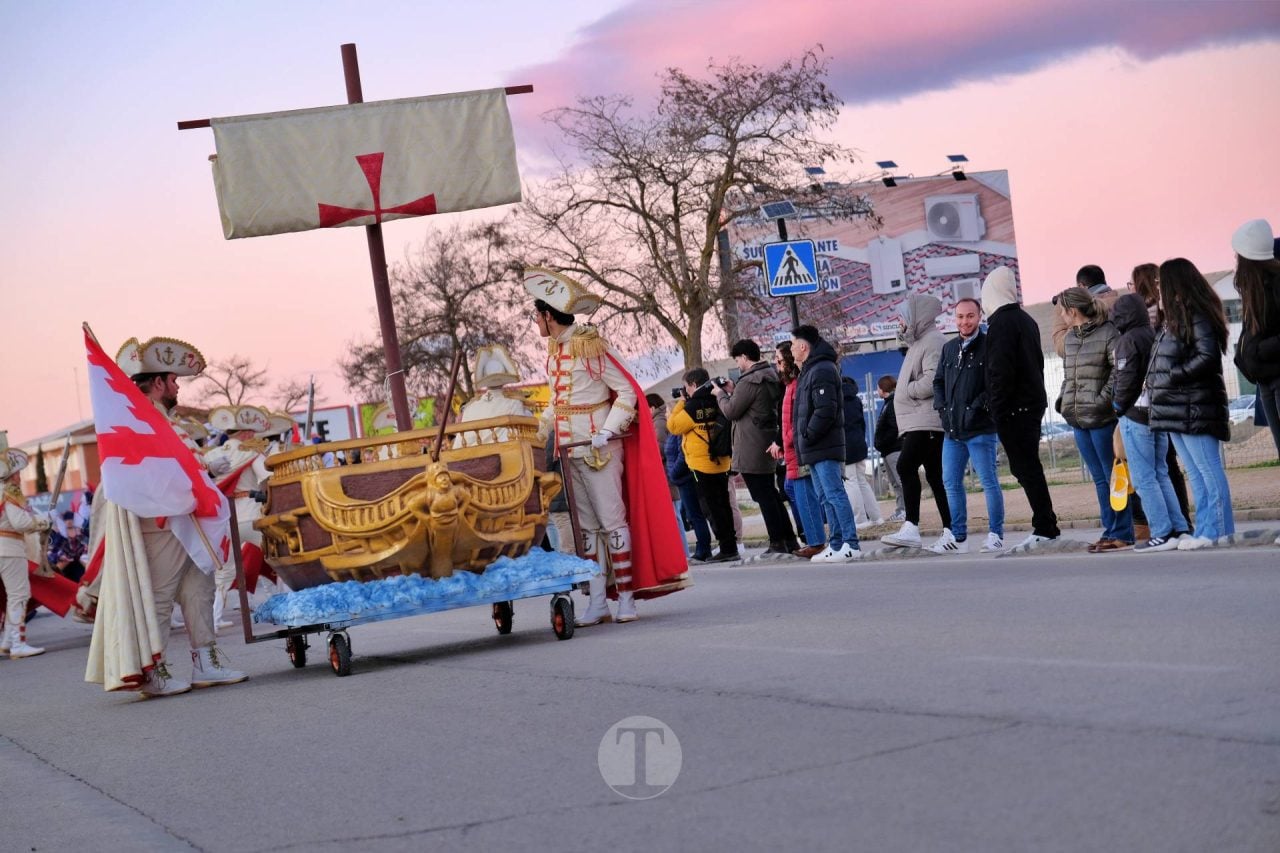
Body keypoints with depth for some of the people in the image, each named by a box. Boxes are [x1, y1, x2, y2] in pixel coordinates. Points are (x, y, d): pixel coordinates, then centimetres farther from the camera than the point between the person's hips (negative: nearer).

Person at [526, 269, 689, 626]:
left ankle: (626, 598, -2)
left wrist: (607, 431, -19)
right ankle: (598, 602, 8)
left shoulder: (590, 345, -11)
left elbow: (627, 391, -11)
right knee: (586, 525, 7)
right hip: (570, 450, 8)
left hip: (599, 448, -8)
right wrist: (538, 432, 11)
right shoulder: (554, 352, 12)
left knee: (612, 520, -6)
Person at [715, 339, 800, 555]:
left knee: (763, 496, -5)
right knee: (770, 493, 16)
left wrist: (720, 393, 4)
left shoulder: (749, 381, -17)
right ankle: (789, 539, 16)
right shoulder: (770, 376, 12)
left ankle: (777, 542, -5)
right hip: (768, 444, 9)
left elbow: (731, 411, -12)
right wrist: (733, 391, 15)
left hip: (751, 449, -9)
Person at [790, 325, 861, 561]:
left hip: (825, 447, -10)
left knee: (834, 494, -11)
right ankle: (836, 544, 13)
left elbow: (826, 410, -22)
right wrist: (803, 440, 14)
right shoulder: (809, 371, 20)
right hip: (814, 449, 10)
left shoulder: (822, 371, -13)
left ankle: (851, 544, -13)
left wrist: (807, 436, -16)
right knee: (825, 497, 10)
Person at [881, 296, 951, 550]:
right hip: (918, 422, 10)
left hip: (927, 421, -10)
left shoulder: (933, 342, -9)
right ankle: (949, 531, 4)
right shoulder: (918, 343, 23)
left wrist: (906, 391, -10)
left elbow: (932, 381, -21)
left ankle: (911, 528, -20)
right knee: (935, 475, 6)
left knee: (906, 465, -17)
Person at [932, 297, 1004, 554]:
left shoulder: (988, 346, -5)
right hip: (952, 430, 7)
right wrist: (942, 407, 5)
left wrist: (977, 406, -17)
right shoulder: (948, 348, 14)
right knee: (951, 483, 8)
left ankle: (996, 535, 5)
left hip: (981, 429, -7)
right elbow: (938, 381, 20)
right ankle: (958, 537, 15)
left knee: (989, 482, -2)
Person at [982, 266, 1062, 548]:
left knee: (1026, 468, -7)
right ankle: (1045, 526, 13)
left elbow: (1000, 370, -19)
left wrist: (997, 409, -17)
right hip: (1033, 402, 9)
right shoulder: (1026, 319, 16)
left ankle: (1045, 528, -9)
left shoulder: (1001, 322, -13)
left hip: (1013, 408, -9)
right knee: (1029, 466, 12)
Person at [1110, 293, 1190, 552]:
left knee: (1143, 479, -3)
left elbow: (1126, 379, -16)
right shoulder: (1154, 336, 8)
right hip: (1159, 413, 7)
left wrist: (1119, 404, 0)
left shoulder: (1128, 340, -12)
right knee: (1161, 474, 15)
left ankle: (1162, 534, -6)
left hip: (1136, 416, -7)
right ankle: (1180, 528, 12)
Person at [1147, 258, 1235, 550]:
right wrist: (1155, 380, 5)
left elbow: (1207, 357, -21)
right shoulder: (1174, 320, 18)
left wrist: (1172, 376, -17)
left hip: (1195, 409, -10)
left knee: (1209, 471, -6)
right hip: (1176, 410, 10)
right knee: (1196, 474, 11)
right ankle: (1205, 531, 15)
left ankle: (1218, 531, -4)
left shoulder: (1197, 317, -11)